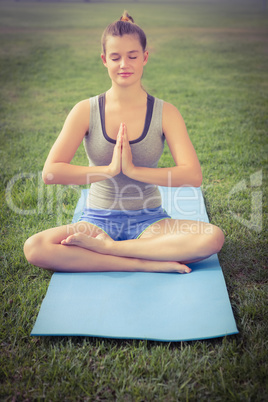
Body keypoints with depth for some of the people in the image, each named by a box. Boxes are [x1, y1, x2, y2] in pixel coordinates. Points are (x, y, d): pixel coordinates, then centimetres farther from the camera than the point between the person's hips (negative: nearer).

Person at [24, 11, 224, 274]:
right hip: (98, 220, 0)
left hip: (149, 221, 1)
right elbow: (50, 172, -12)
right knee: (34, 248, -26)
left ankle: (104, 247, -20)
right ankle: (146, 263, -22)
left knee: (213, 237, -27)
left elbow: (193, 176, -14)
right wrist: (108, 169, -21)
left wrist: (133, 170, -23)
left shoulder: (165, 113, -2)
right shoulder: (86, 111, -3)